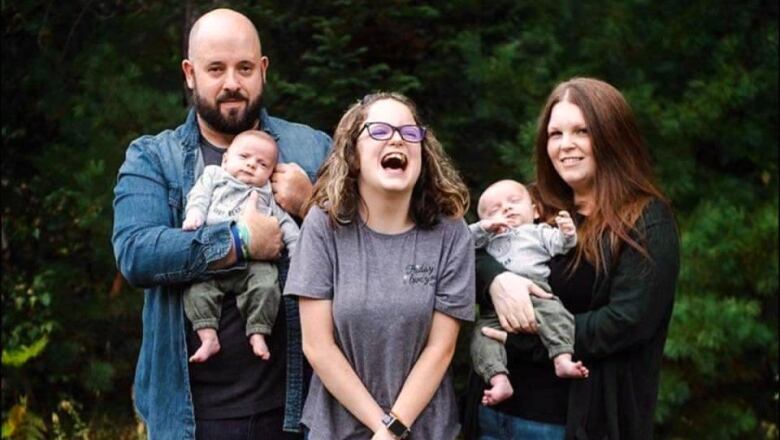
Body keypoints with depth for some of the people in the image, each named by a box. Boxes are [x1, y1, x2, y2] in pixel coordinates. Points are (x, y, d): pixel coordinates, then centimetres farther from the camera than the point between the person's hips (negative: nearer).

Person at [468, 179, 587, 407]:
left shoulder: (538, 231, 27)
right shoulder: (488, 238, 35)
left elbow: (558, 244, 9)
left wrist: (567, 234, -14)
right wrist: (486, 227, 11)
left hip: (535, 292, -2)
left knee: (554, 313, -32)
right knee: (483, 332, -23)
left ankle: (563, 359, -43)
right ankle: (499, 380, -33)